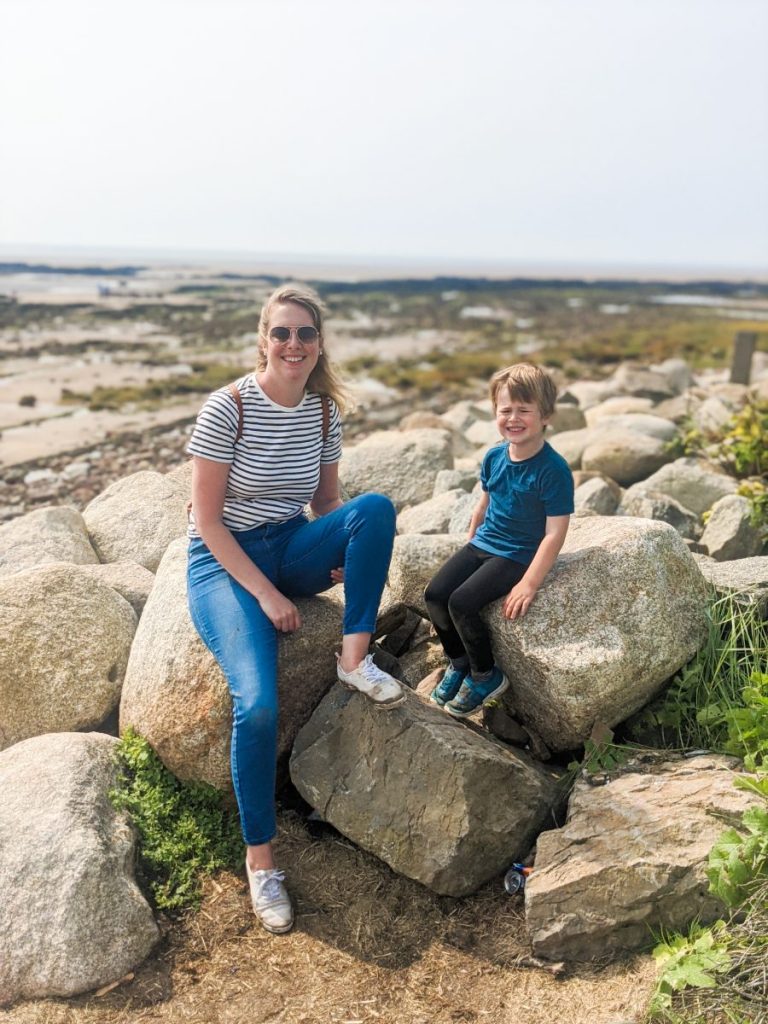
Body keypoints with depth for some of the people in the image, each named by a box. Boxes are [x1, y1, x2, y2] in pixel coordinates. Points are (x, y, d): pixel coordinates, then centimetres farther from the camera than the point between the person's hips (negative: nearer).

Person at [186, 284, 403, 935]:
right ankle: (259, 858, -4)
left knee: (376, 508, -25)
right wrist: (265, 594, -19)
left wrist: (349, 556, -8)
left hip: (291, 547, 5)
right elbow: (207, 520, -15)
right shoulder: (228, 408, -16)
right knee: (258, 704, -26)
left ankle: (355, 660, -14)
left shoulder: (327, 410, 0)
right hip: (225, 560, -5)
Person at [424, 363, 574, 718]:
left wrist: (529, 584, -21)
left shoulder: (553, 469, -19)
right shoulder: (494, 456, 1)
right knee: (434, 594, -9)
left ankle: (486, 676, 3)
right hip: (482, 544, 7)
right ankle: (458, 662, 15)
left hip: (516, 555, -7)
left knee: (462, 602, -22)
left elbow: (555, 532, -19)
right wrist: (469, 545, 21)